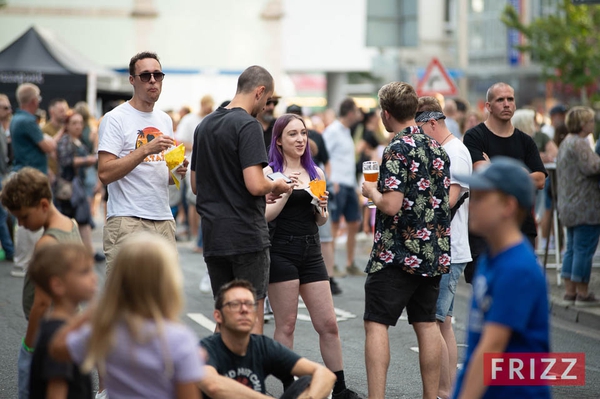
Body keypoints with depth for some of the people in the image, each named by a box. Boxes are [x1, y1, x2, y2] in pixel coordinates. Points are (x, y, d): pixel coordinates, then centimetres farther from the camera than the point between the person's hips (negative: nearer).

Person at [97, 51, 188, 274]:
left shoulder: (165, 121, 17)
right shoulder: (115, 119, -6)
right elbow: (105, 173, -15)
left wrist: (177, 172, 2)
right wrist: (146, 149, -21)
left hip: (164, 221, 7)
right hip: (127, 222, -7)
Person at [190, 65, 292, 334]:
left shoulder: (204, 125, 13)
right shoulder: (248, 125, -13)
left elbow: (196, 185, 18)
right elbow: (255, 184, -22)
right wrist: (277, 186, -1)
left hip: (213, 235, 7)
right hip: (247, 235, -7)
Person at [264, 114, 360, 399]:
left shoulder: (315, 173, 12)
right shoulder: (270, 172, -3)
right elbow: (264, 216, -11)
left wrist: (322, 207, -2)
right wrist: (286, 191, -19)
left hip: (311, 252, 5)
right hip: (281, 253, -5)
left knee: (328, 324, 5)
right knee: (286, 324, 2)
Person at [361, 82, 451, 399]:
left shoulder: (397, 150, -14)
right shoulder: (438, 149, 10)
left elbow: (391, 205, -20)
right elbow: (448, 199, 17)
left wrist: (372, 192, -3)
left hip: (396, 254, -8)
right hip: (434, 253, 8)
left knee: (376, 324, -5)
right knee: (426, 323, 12)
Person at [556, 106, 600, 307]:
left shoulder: (565, 143, 17)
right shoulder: (579, 144, -15)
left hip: (569, 206, 10)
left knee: (573, 249, 13)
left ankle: (570, 292, 15)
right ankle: (582, 294, -2)